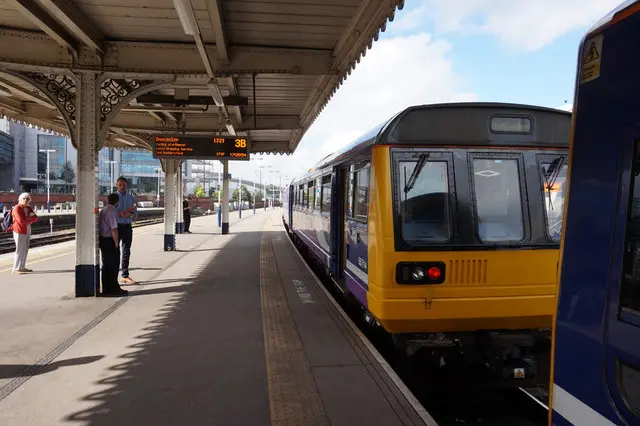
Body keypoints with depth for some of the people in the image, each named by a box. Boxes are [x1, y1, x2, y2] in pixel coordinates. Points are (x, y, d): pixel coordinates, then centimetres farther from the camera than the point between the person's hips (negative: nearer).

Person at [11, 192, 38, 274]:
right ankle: (15, 269, -3)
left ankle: (22, 267, 19)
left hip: (27, 231, 8)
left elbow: (35, 218, 2)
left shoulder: (29, 208, 9)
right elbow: (21, 220, -24)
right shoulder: (17, 208, -14)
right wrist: (30, 219, -9)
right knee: (20, 250, -8)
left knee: (25, 250, 11)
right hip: (19, 231, -8)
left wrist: (27, 219, -14)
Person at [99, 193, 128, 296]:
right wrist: (116, 243, -13)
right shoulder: (112, 211, -17)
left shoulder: (103, 210, 12)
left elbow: (99, 225, 18)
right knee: (113, 265, -1)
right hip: (109, 241, -9)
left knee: (106, 265, 14)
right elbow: (114, 229, -21)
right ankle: (113, 289, 4)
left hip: (102, 239, 9)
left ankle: (106, 289, 20)